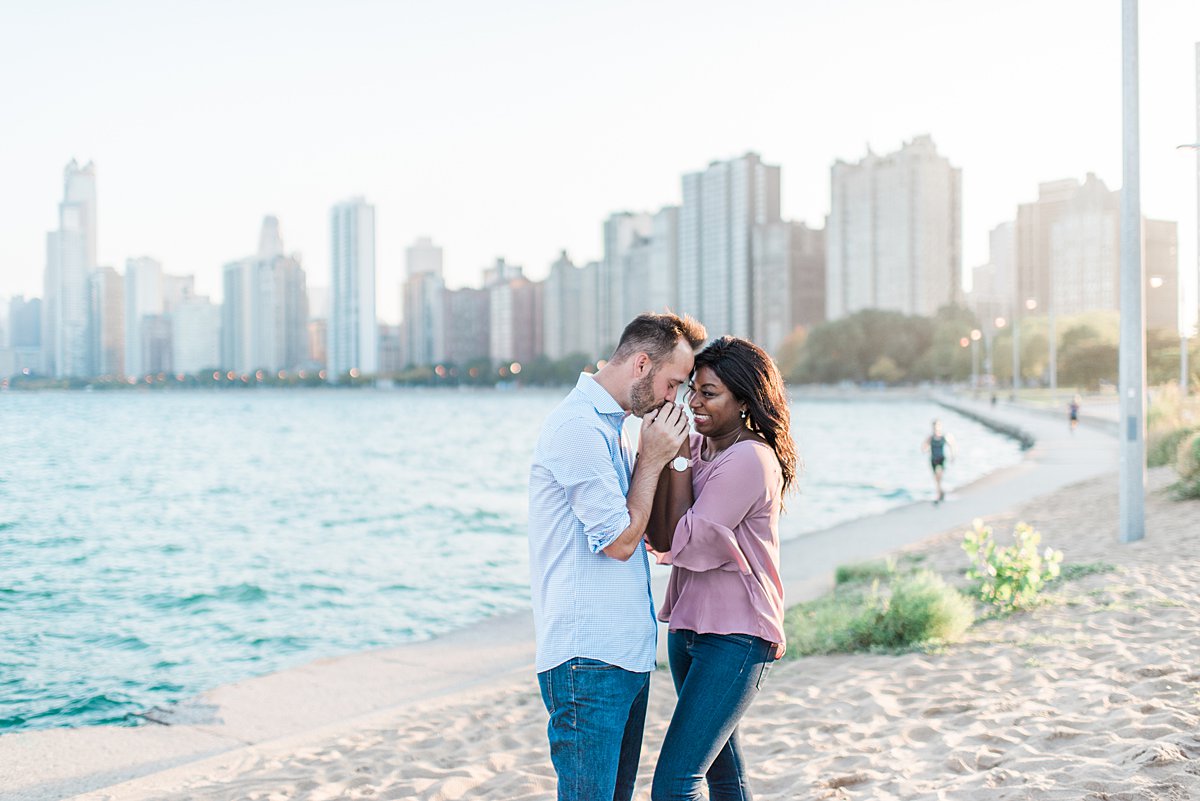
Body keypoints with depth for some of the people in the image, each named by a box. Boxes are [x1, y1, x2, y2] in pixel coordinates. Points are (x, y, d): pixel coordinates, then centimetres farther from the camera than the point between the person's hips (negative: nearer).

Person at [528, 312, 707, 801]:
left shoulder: (610, 425, 17)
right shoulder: (578, 427, -14)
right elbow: (620, 541, -14)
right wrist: (652, 458, -6)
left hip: (627, 651, 10)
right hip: (588, 658, -10)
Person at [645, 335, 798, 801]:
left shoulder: (750, 459, -17)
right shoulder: (697, 446, 7)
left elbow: (686, 543, -19)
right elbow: (660, 539, 2)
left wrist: (679, 459, -15)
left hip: (736, 637, -9)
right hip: (689, 626, 9)